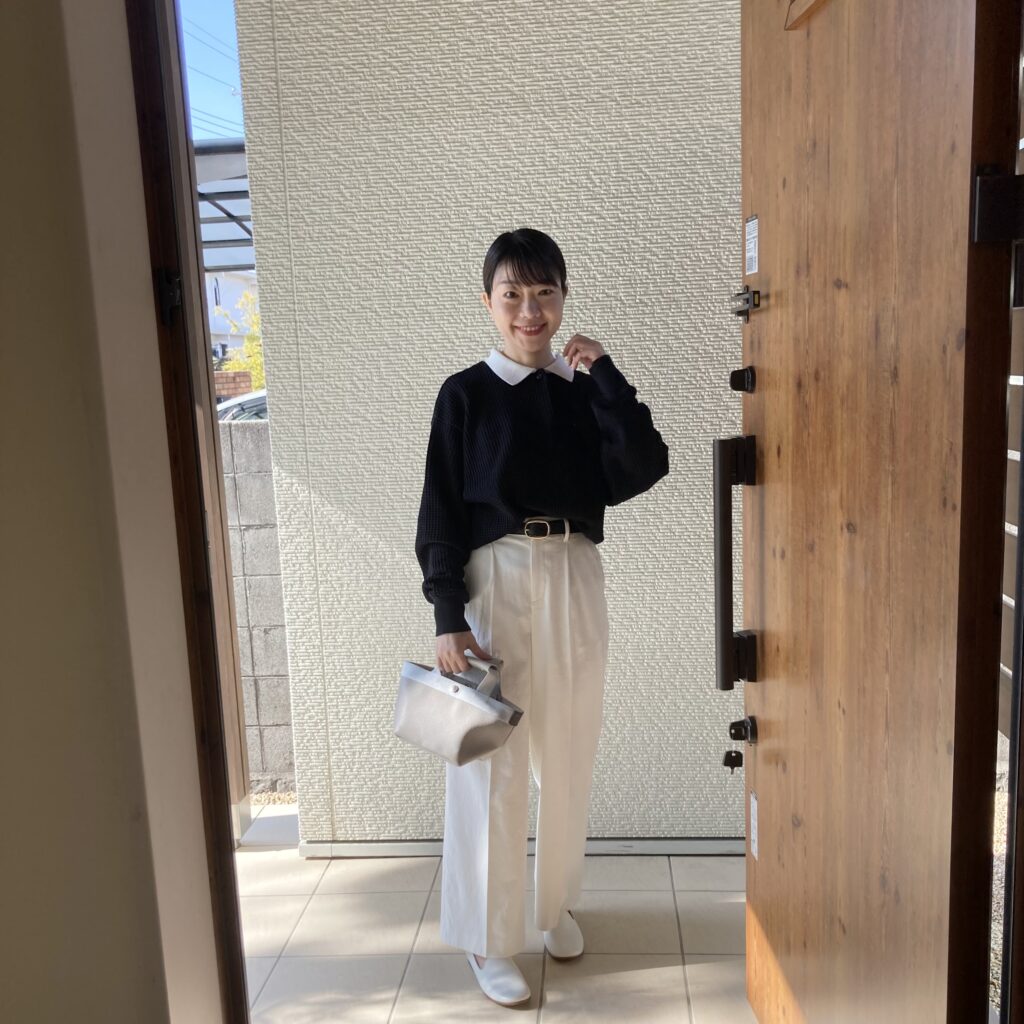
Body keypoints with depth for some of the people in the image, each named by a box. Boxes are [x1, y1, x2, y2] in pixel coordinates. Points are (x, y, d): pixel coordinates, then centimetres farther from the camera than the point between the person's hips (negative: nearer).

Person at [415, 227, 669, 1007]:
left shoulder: (585, 390, 6)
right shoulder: (464, 393, -2)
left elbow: (644, 469, -9)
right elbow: (440, 513, -5)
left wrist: (604, 373, -10)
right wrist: (448, 618, -11)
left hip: (574, 584, 3)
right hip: (492, 584, -3)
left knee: (567, 759, 15)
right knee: (491, 769, 4)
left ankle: (557, 904, 37)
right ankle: (489, 940, 21)